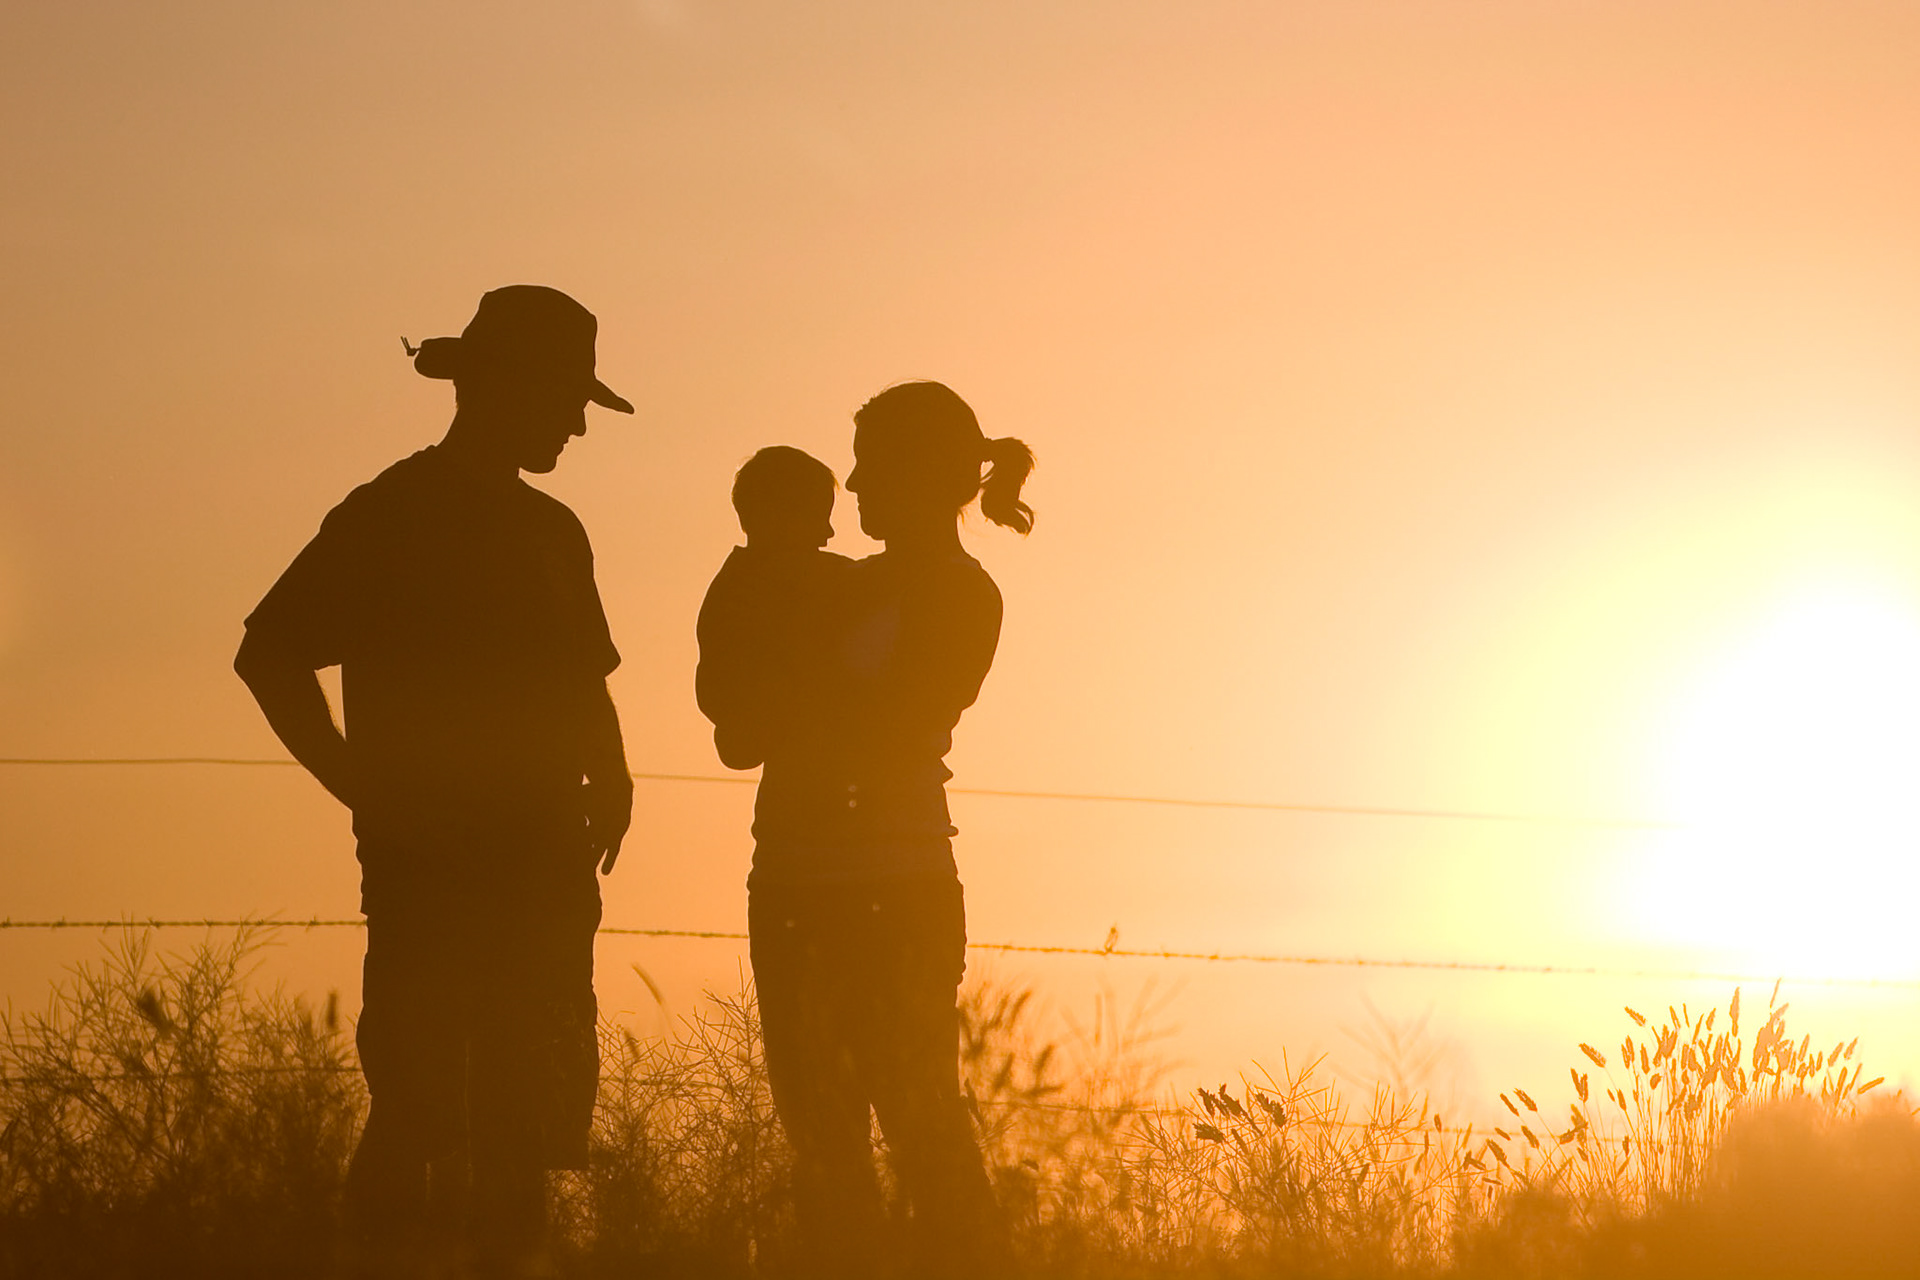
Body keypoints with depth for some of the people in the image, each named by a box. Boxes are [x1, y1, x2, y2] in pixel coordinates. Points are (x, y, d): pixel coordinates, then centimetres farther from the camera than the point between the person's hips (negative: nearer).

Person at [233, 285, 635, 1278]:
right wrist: (365, 791, -11)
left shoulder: (551, 531, 18)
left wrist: (610, 773, 8)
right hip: (430, 864, -6)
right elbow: (269, 653, -5)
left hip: (542, 868, 6)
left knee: (525, 1122, 4)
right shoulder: (392, 515, -2)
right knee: (418, 1112, -12)